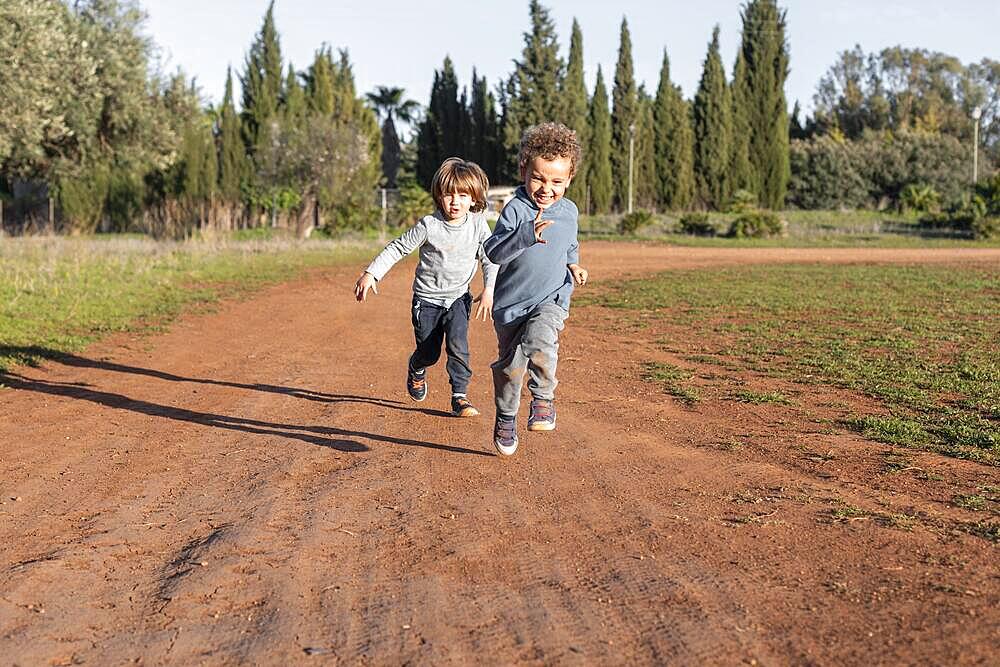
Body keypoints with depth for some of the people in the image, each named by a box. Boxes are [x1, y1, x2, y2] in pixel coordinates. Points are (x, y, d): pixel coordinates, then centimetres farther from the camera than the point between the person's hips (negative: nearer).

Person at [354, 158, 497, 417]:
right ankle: (416, 369, 43)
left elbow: (489, 259, 1)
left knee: (458, 344, -17)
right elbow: (398, 248, -10)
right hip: (427, 299, -1)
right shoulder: (429, 226, -17)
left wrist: (489, 290, -10)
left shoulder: (478, 224, -9)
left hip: (458, 298, 1)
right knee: (429, 352, 7)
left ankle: (460, 396, -3)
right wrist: (371, 273, -15)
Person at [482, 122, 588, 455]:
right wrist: (527, 235, -42)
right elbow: (493, 252, -28)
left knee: (540, 343, -30)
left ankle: (543, 398, -10)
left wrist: (573, 264, 6)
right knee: (510, 363, 11)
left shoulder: (569, 211, 3)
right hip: (511, 303, -1)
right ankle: (505, 418, 34)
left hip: (551, 299, 1)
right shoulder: (515, 209, -14)